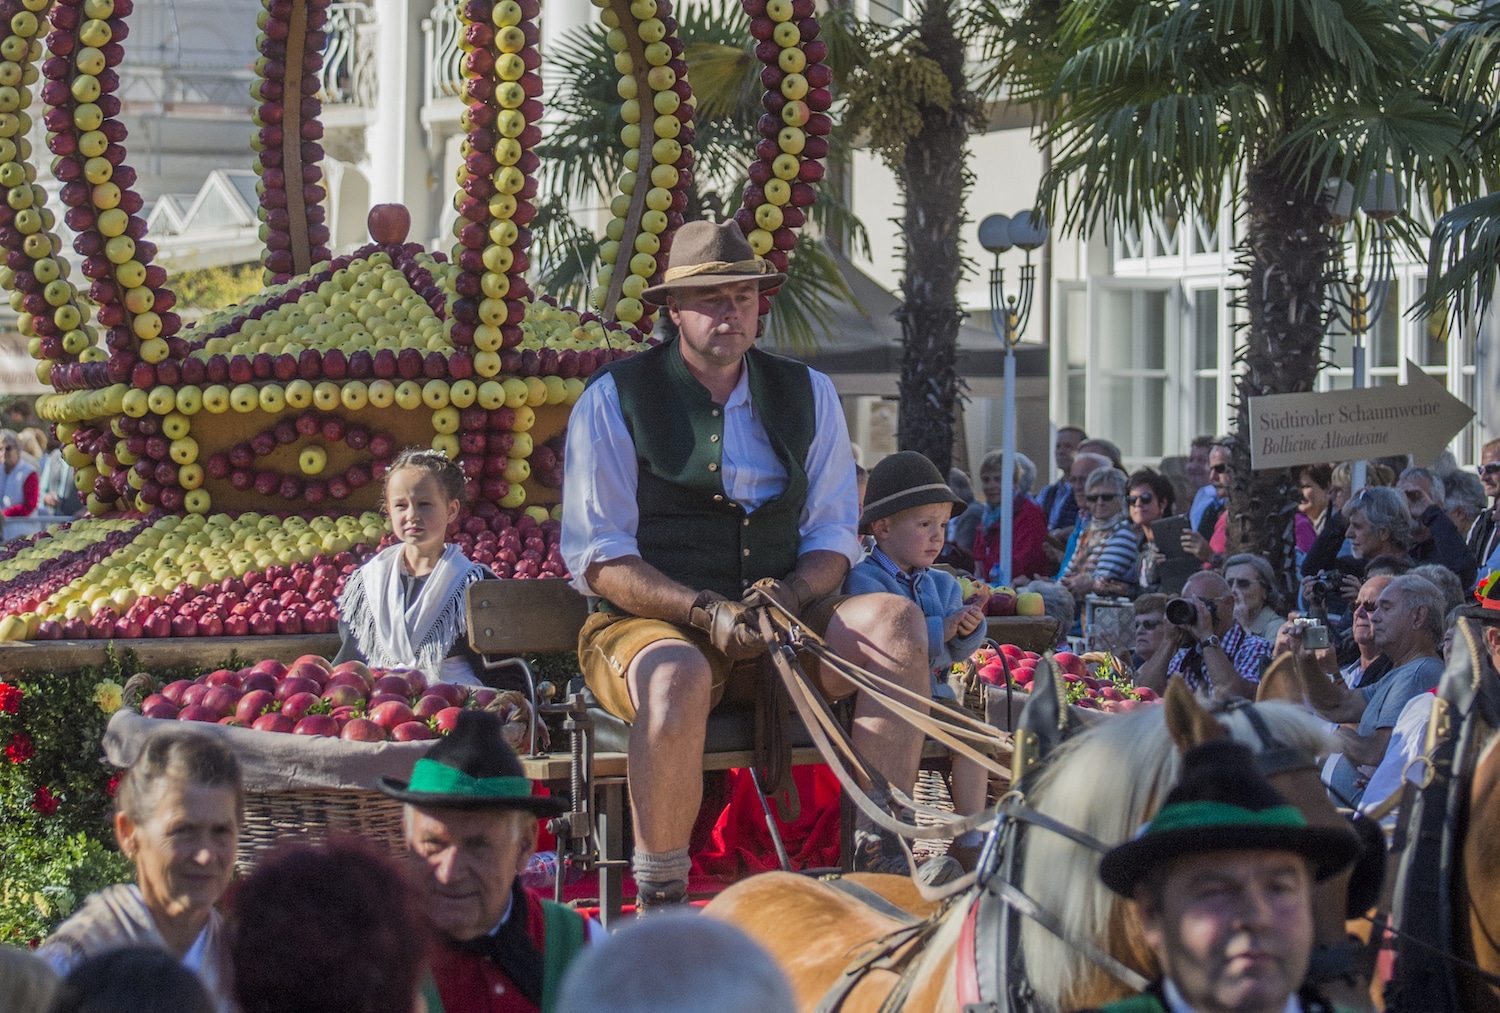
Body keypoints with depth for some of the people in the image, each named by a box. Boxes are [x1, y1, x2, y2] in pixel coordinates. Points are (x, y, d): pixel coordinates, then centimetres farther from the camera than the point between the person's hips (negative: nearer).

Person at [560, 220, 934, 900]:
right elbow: (598, 557, -6)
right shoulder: (615, 399, 0)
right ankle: (659, 906, -29)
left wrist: (788, 595, -12)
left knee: (896, 620, -22)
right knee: (678, 675, -39)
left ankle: (881, 860, -24)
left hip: (783, 623, 4)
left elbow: (833, 532, 12)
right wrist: (707, 611, -20)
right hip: (650, 625, -4)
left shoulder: (807, 393, 14)